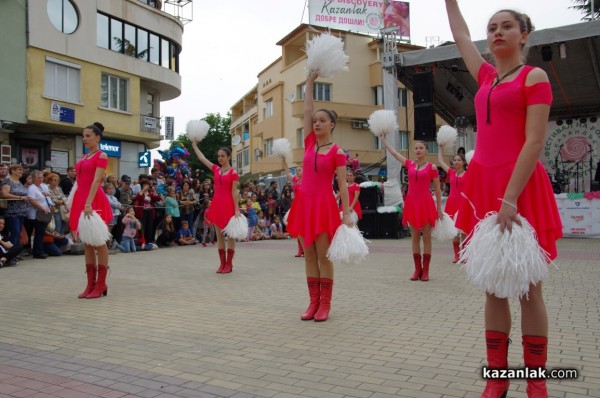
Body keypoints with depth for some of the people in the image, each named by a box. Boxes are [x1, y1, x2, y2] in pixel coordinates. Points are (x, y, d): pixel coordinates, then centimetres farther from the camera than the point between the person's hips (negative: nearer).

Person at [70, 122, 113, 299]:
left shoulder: (101, 156, -4)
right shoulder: (84, 157, 18)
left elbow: (96, 181, -16)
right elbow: (80, 181, 18)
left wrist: (89, 203, -26)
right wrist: (78, 204, 14)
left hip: (95, 201, -8)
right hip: (81, 200, 8)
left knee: (98, 242, -3)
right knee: (87, 243, 8)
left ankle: (101, 284, 3)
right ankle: (91, 284, 12)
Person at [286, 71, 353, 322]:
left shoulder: (337, 152, -3)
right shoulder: (309, 144, 9)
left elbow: (343, 184, -6)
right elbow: (307, 111, 8)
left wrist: (347, 213, -11)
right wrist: (310, 83, 11)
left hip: (324, 205, -5)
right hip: (304, 203, 5)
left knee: (324, 257, 0)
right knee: (309, 256, 7)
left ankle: (325, 304, 9)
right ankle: (313, 302, 15)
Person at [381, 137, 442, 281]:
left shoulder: (432, 167, 0)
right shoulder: (410, 164, 9)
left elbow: (437, 190, 1)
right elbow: (393, 152, 15)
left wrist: (439, 208, -2)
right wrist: (383, 139, 19)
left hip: (426, 203, -3)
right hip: (412, 203, 4)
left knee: (426, 237, 2)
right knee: (414, 237, 7)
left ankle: (425, 270, 8)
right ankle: (417, 269, 15)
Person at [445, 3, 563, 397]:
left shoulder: (534, 76, -1)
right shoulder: (487, 77, 17)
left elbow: (534, 143, -11)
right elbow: (460, 35, 31)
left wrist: (510, 198, -19)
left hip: (520, 187, -6)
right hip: (484, 185, 6)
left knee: (528, 286, 0)